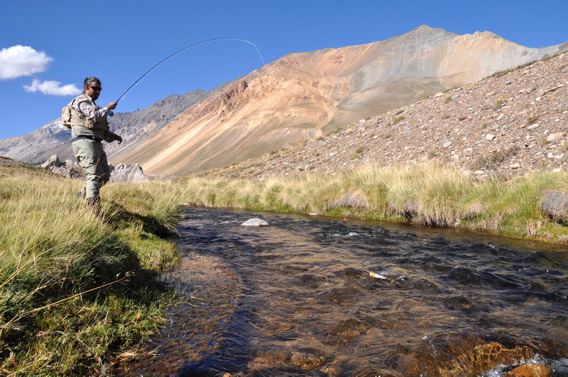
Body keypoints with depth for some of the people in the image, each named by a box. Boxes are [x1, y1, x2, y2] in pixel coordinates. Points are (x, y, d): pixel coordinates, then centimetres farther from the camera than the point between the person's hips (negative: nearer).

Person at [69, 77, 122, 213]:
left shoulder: (94, 105, 29)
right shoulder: (82, 101, 0)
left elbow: (101, 128, 28)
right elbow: (94, 116, -17)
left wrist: (113, 136, 15)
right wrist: (108, 108, -3)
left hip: (96, 143, 10)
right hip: (84, 141, -10)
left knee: (105, 175, 10)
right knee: (94, 175, -18)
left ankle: (82, 196, 25)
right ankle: (94, 212, -21)